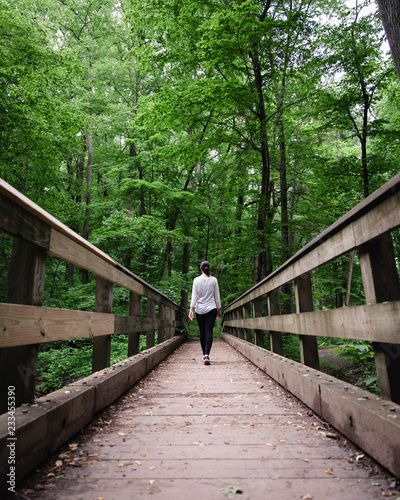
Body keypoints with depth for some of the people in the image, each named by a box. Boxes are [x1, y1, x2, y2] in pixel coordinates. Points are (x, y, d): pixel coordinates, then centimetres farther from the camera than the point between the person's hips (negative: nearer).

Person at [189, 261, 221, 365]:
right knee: (209, 332, -5)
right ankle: (207, 355, -19)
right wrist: (219, 309, 14)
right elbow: (217, 296, 5)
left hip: (199, 310, 1)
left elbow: (194, 296, -4)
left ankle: (204, 354, 21)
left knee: (202, 332, 11)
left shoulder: (196, 280, -1)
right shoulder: (214, 280, 1)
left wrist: (191, 309, -1)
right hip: (211, 309, -1)